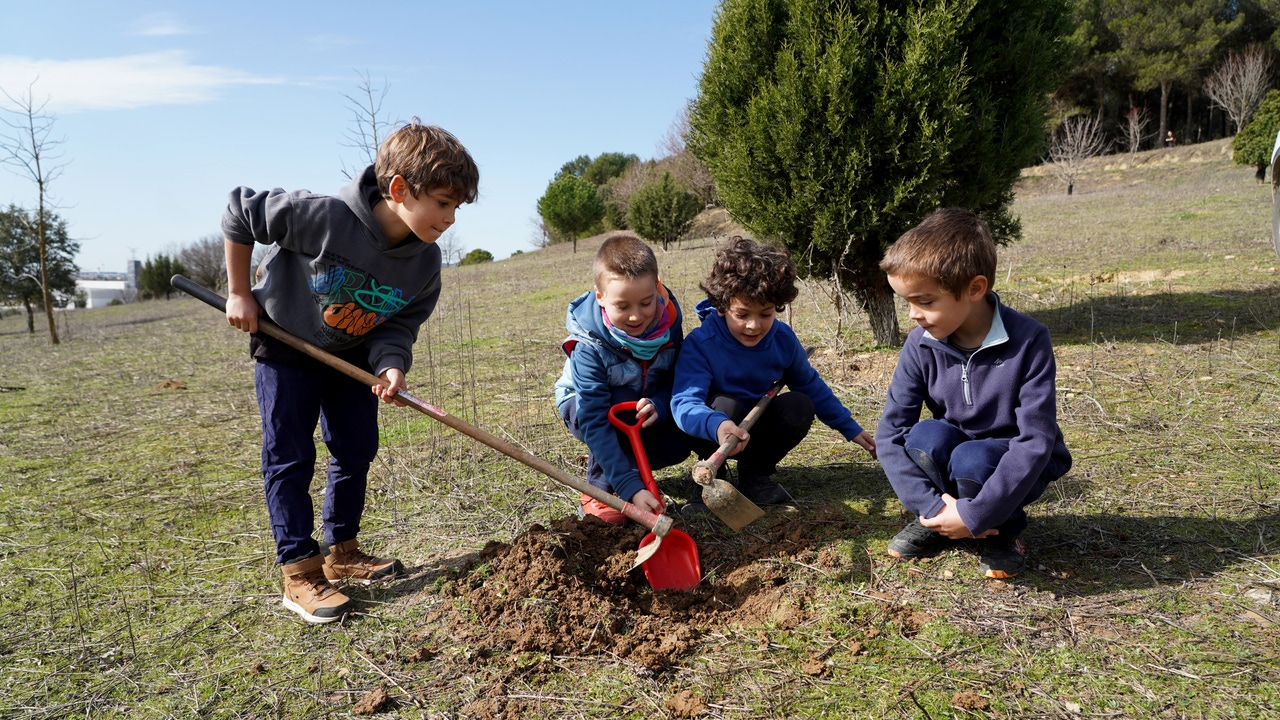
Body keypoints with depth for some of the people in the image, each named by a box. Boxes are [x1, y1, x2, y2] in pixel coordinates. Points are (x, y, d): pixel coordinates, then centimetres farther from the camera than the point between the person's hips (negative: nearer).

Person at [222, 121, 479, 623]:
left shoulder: (425, 264, -19)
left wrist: (391, 367, -34)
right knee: (289, 457, -3)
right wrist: (239, 294, -15)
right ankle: (299, 572, 6)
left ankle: (343, 553, 25)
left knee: (357, 450, 8)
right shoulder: (325, 217, -34)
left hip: (352, 355, 5)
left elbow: (397, 326, -13)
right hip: (285, 345, -5)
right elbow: (240, 213, -20)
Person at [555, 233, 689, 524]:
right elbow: (594, 421, -38)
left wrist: (658, 404, -38)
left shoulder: (668, 322, -23)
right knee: (621, 405, -36)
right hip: (583, 405, -4)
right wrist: (631, 488, -45)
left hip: (645, 402, 4)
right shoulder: (590, 346, -34)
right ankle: (598, 488, -15)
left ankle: (604, 460, 8)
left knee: (676, 446, -21)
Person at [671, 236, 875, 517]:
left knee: (800, 406, -22)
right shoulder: (700, 344, -26)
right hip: (712, 431, -4)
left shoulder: (784, 339, -10)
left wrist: (851, 428, 9)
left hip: (756, 428, 5)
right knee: (725, 404, -36)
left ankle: (755, 473, 0)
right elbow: (684, 402, -40)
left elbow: (811, 385, 6)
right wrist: (716, 425, -62)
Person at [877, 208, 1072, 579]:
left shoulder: (1028, 341, -23)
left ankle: (1004, 531, -1)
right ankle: (939, 523, -1)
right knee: (926, 436, -30)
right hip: (954, 456, 3)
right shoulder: (921, 346, -14)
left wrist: (975, 514, -31)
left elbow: (1036, 439, -26)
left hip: (1017, 466, -3)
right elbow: (890, 432, -15)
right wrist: (930, 503, -26)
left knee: (972, 459, -34)